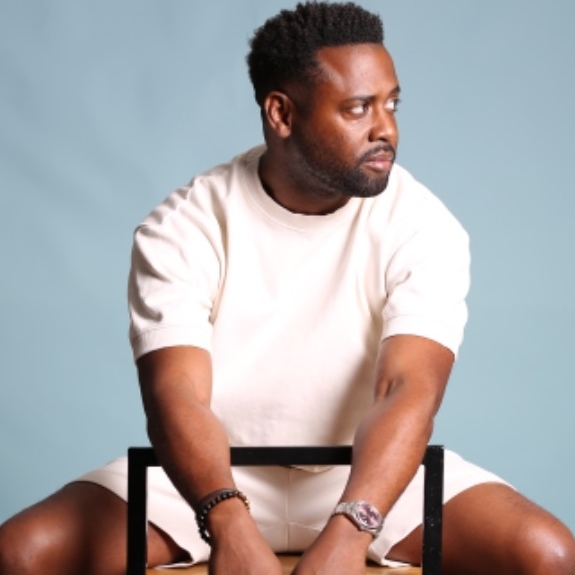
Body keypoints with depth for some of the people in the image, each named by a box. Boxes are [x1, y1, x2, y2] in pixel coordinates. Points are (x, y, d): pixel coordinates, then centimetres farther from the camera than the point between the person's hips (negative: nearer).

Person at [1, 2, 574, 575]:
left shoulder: (422, 226, -12)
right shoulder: (182, 230, -13)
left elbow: (409, 391, -24)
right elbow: (176, 397, -24)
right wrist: (229, 523, -45)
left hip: (374, 472, 0)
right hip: (212, 476, 0)